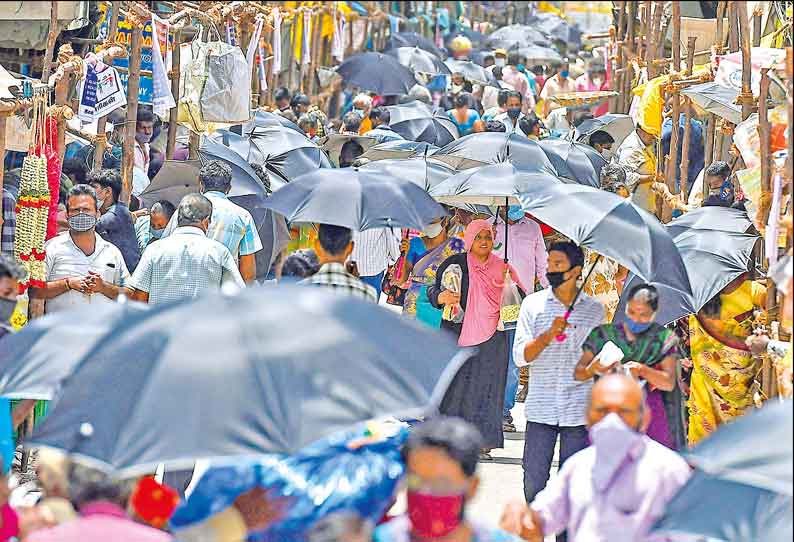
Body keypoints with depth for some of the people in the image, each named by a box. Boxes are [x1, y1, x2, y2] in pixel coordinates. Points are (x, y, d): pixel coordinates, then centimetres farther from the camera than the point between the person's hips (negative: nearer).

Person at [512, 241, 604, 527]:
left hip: (579, 411, 0)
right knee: (534, 485, -1)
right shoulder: (533, 304, 3)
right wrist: (549, 334, -20)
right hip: (541, 409, 0)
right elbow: (520, 356, -4)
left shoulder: (594, 309, 5)